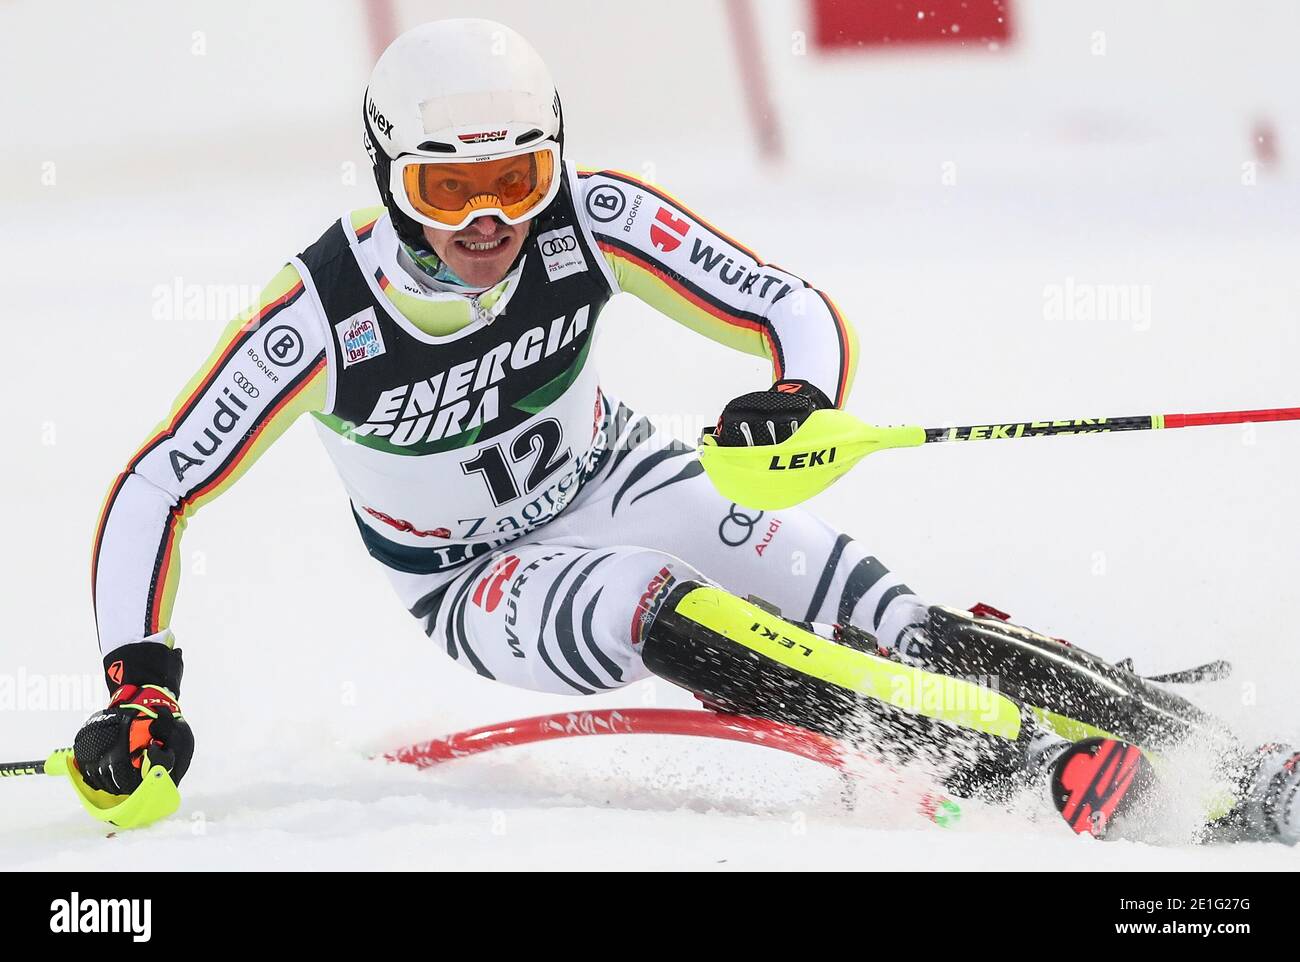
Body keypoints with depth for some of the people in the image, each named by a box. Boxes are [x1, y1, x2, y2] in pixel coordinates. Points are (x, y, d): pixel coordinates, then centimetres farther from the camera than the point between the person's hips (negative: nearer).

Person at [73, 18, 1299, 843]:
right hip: (481, 580, -2)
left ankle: (1178, 727, -26)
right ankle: (1037, 770, -42)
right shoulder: (320, 317, -27)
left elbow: (796, 311, -20)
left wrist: (801, 401, -43)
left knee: (849, 599, -24)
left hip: (612, 479, 3)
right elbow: (154, 490, -20)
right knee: (655, 609, -34)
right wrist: (140, 685, -30)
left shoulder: (591, 221, -23)